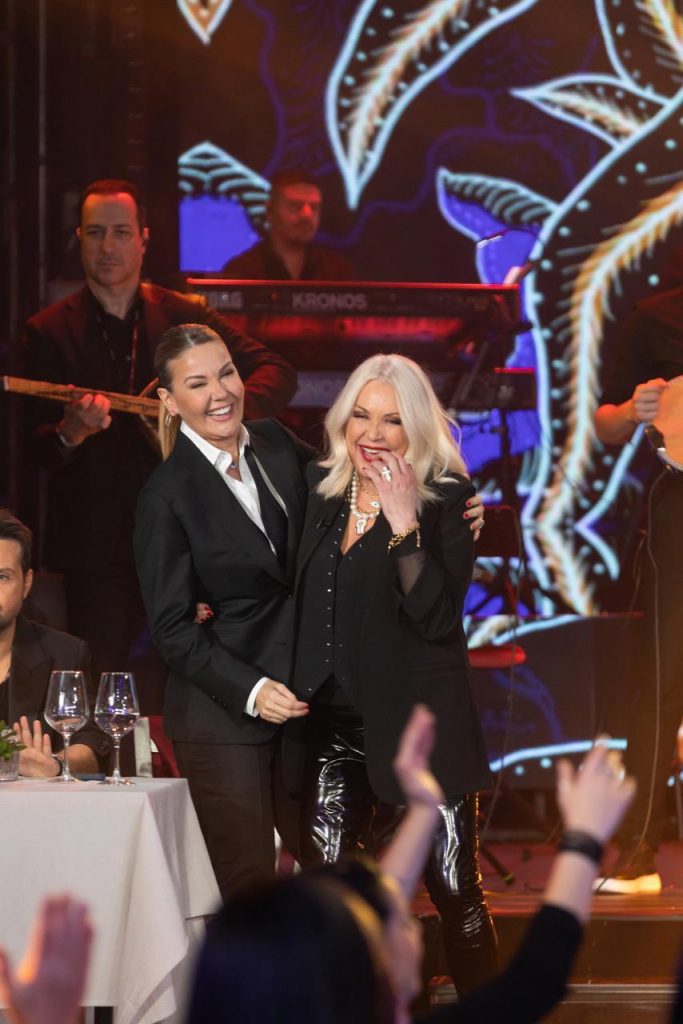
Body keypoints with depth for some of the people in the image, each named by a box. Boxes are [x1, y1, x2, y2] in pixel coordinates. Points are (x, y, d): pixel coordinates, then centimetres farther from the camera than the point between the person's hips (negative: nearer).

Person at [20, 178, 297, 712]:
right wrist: (70, 433, -23)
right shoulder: (51, 331, 3)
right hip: (96, 545, -1)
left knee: (173, 695, 3)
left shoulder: (184, 317, 7)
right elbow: (38, 448, -1)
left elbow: (278, 373, 3)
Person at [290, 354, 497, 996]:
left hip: (419, 720, -5)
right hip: (332, 721, 5)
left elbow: (437, 616, -19)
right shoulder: (319, 487, 8)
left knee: (456, 893, -2)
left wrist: (404, 524, -25)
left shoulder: (446, 499, -7)